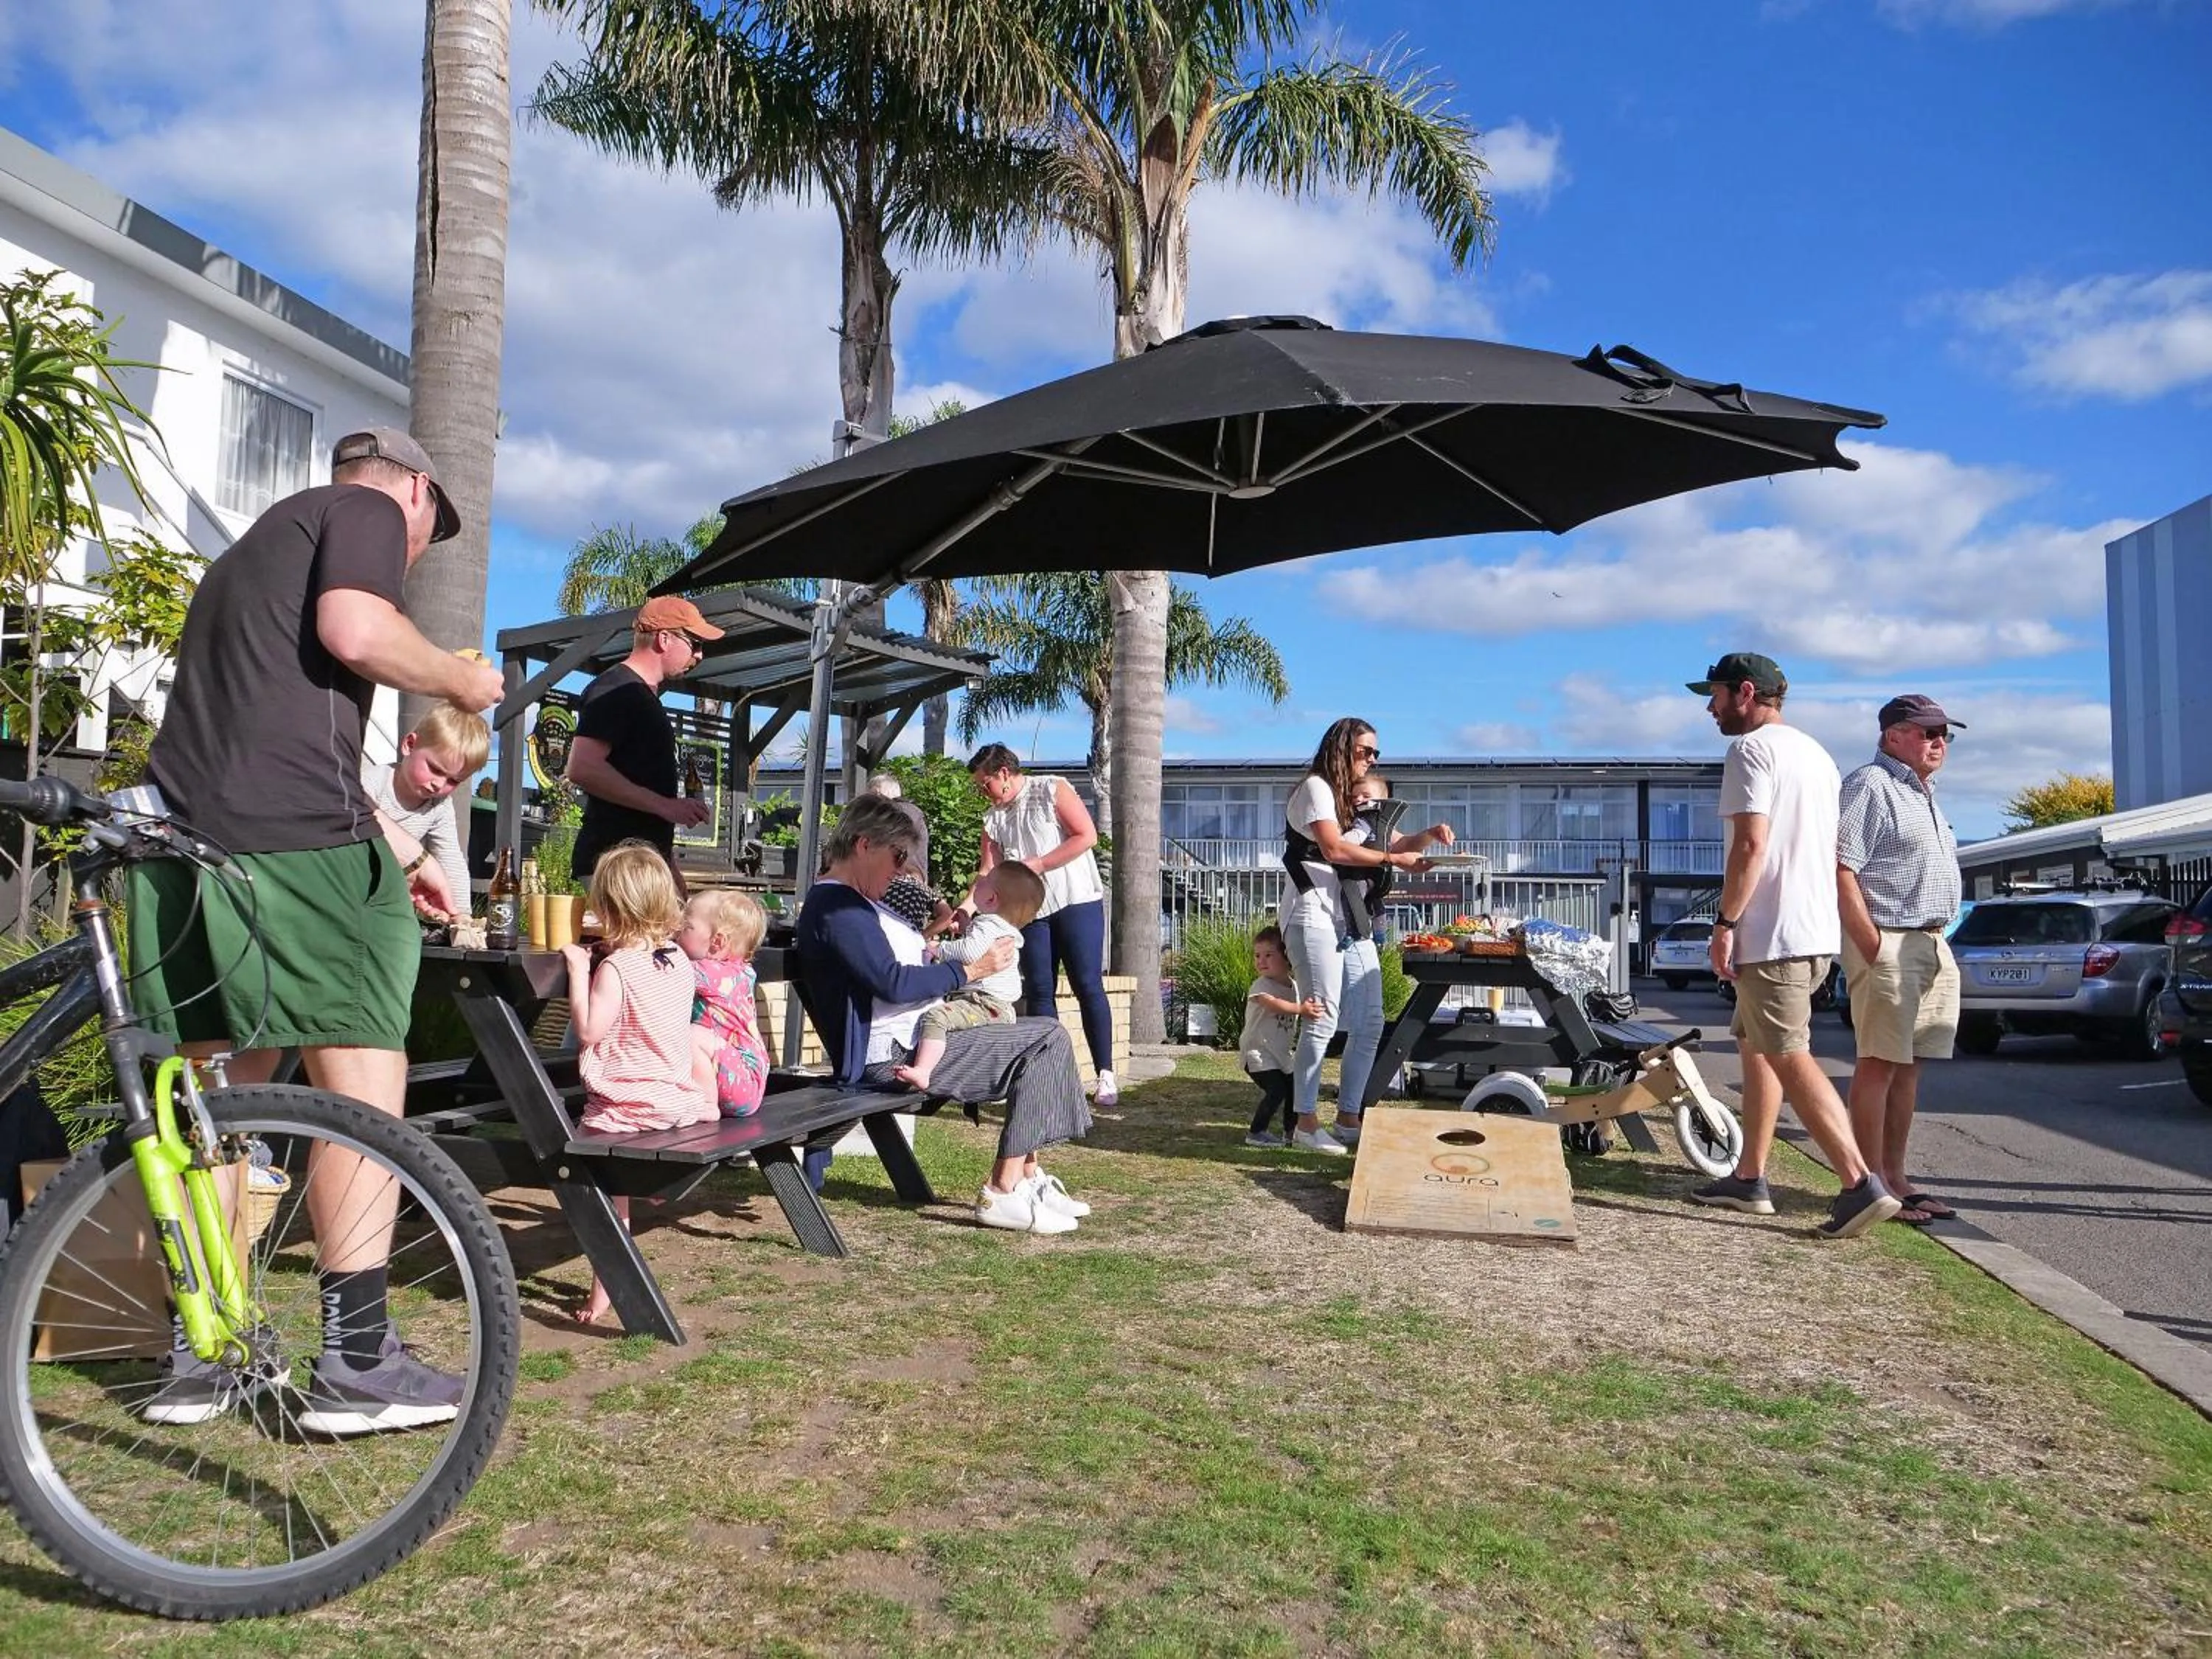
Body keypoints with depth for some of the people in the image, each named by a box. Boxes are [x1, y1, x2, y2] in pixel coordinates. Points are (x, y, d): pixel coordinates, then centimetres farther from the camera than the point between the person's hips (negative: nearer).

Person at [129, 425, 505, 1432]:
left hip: (182, 836, 9)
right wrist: (461, 680, 4)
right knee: (364, 1075, -4)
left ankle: (197, 1355, 16)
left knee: (224, 1088, 12)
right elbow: (356, 631, -15)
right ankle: (357, 1360, -3)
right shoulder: (368, 511, 7)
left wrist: (397, 855, 39)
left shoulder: (257, 544, 34)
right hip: (293, 840, -8)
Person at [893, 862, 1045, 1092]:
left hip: (985, 1005, -12)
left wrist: (941, 949, -19)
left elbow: (970, 951, -33)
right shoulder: (1004, 927, 20)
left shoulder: (989, 925, -15)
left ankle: (922, 1072, -46)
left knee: (936, 1016, -31)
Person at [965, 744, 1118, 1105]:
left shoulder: (1053, 790, -3)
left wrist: (1037, 865, -13)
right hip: (1030, 910, 6)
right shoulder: (994, 819, 12)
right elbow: (990, 872, 7)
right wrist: (968, 907, -9)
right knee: (1038, 992, 3)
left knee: (1088, 986, -7)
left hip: (1077, 902, -6)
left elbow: (1087, 836, -11)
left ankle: (1105, 1075, -3)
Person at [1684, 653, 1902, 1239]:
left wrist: (1725, 922, -16)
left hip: (1773, 934, -10)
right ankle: (1750, 1178, 22)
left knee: (1789, 1057, -9)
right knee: (1757, 1047, 17)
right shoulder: (1815, 753, 19)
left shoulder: (1752, 749, -10)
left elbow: (1751, 843, -20)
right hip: (1817, 930, 10)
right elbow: (1834, 849, 21)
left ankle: (1861, 1183, -15)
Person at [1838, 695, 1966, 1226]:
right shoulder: (1870, 786, -9)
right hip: (1889, 944, -10)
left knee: (1908, 1067, 10)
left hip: (1932, 945, 10)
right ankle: (1871, 1184, -6)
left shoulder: (1924, 795, 22)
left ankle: (1895, 1178, 16)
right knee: (1880, 1064, -8)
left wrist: (1938, 942, 17)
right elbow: (1840, 870, -18)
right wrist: (1872, 946, -21)